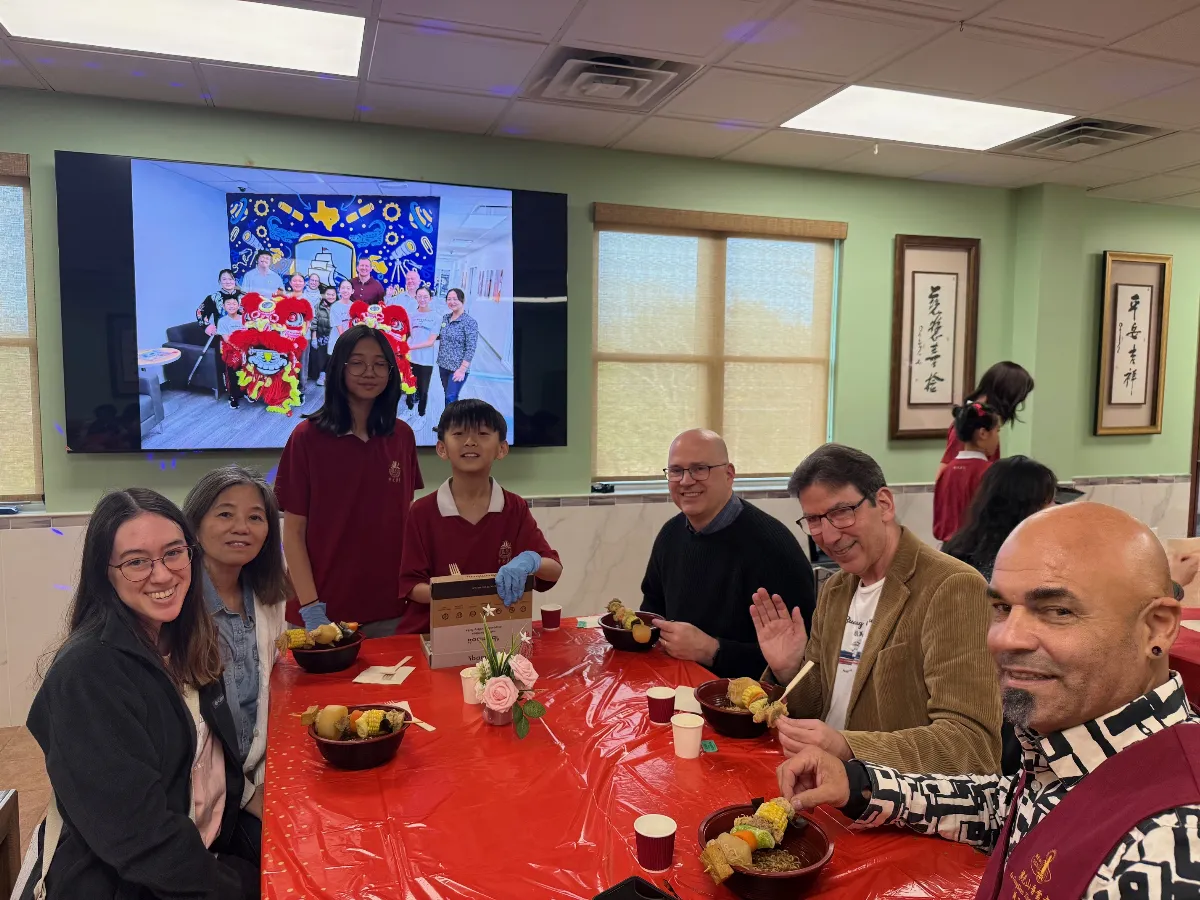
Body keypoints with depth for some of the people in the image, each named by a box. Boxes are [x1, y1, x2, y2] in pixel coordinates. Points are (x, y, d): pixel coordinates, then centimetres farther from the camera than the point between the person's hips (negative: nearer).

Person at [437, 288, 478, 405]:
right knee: (448, 395, 15)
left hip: (458, 368, -6)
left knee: (450, 398, -7)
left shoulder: (470, 323, -13)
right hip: (443, 365, 6)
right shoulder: (445, 318, 6)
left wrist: (462, 369, -19)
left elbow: (470, 349, -16)